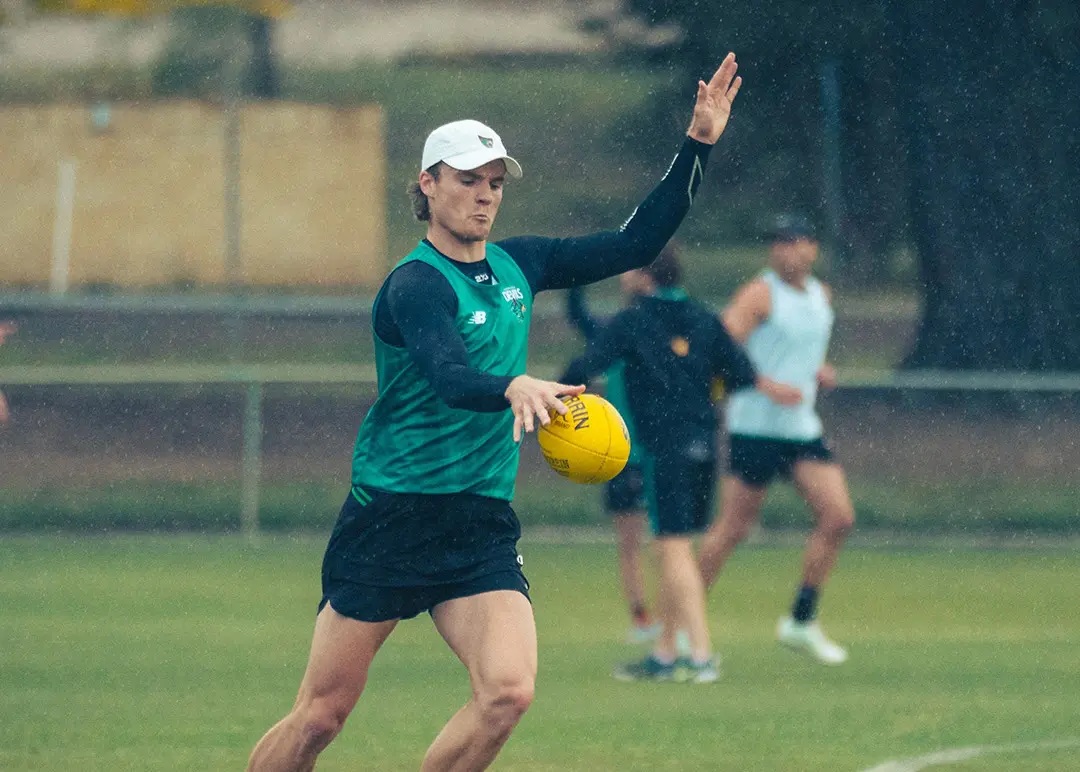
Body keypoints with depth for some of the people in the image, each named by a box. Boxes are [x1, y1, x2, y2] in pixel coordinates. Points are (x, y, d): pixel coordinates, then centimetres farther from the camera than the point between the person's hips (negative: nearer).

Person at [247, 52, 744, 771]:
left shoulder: (518, 264, 10)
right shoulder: (417, 284, -12)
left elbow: (634, 245, 16)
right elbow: (449, 377, -31)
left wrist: (697, 147, 9)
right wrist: (515, 387, -51)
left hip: (484, 528, 6)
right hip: (391, 521, -6)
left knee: (508, 691, -18)